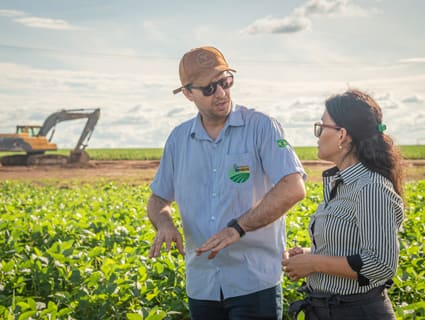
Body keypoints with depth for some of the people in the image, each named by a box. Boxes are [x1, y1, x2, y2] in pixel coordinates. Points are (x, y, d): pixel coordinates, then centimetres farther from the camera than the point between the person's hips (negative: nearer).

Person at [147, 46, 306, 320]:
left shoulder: (261, 127, -7)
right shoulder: (179, 139, 8)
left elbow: (294, 189, -18)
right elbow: (159, 199, 16)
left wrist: (237, 228, -25)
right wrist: (164, 223, -8)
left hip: (255, 283, -5)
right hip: (202, 285, 5)